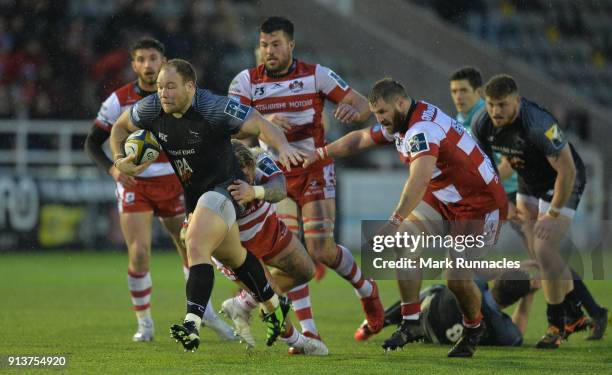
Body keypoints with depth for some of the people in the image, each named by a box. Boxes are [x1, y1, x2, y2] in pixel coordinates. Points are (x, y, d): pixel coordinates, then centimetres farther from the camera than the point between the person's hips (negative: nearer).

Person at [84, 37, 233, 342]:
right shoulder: (119, 101, -8)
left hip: (172, 185, 2)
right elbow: (92, 143, -2)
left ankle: (204, 312, 30)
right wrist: (112, 169, -19)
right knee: (139, 255, -14)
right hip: (134, 185, -2)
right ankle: (144, 323, 4)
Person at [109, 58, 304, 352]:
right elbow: (120, 127, 9)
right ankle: (273, 305, 45)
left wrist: (283, 146, -47)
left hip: (224, 187, -7)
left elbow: (260, 124, -28)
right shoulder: (151, 109, -10)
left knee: (196, 245, -26)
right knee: (230, 255, 22)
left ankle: (193, 323, -32)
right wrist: (119, 160, -8)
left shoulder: (214, 108, -27)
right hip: (193, 193, 7)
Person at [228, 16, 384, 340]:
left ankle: (366, 290, 19)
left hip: (315, 171, -2)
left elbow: (364, 106, -5)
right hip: (276, 176, 2)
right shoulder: (246, 81, -5)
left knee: (321, 250, -10)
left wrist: (354, 110, -30)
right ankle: (308, 332, 0)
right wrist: (265, 121, -37)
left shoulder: (316, 75, -6)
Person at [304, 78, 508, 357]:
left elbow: (419, 180, -45)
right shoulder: (400, 123, 2)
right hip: (442, 199, 9)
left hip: (480, 205, -9)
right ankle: (411, 323, -3)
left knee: (458, 278, -15)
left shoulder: (423, 129, -29)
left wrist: (395, 221, -51)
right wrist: (321, 153, 21)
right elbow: (361, 139, 21)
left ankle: (474, 329, 15)